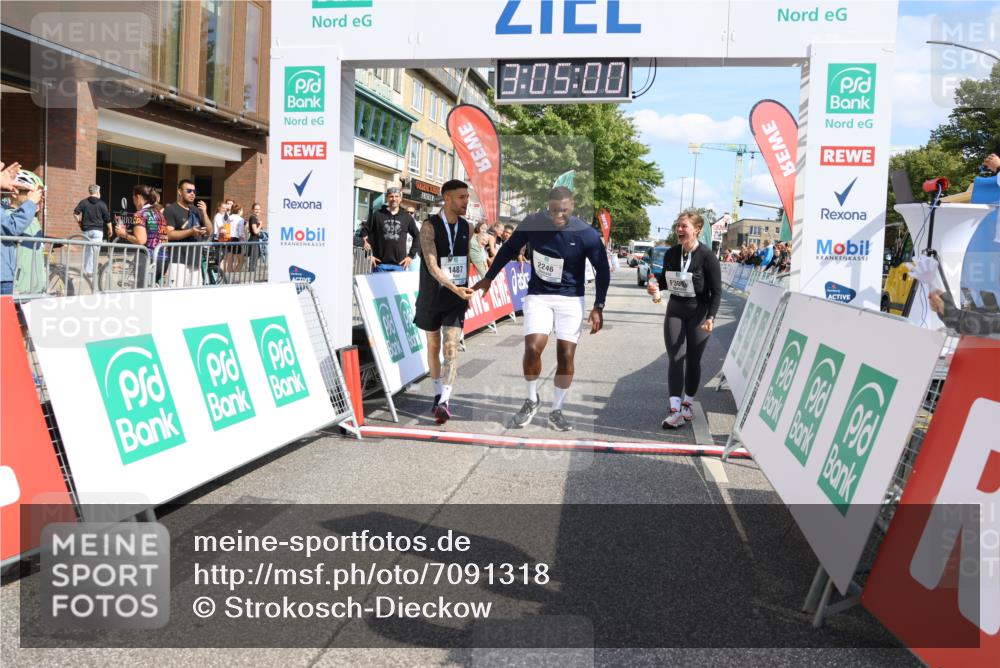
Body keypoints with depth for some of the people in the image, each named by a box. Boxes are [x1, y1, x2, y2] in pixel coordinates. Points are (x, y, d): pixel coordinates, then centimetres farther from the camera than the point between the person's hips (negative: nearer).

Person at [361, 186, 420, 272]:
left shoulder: (407, 217, 8)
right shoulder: (377, 215, 4)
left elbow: (417, 236, 14)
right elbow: (364, 232, 7)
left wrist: (411, 255, 7)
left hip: (399, 264, 1)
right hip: (380, 263, -1)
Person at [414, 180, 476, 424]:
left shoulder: (467, 227, 5)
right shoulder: (429, 226, -11)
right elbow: (431, 265, -21)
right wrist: (455, 288, -32)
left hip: (457, 296, 2)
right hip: (432, 295, -2)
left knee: (451, 348, -12)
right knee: (434, 347, 12)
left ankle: (444, 402, -18)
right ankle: (438, 395, 29)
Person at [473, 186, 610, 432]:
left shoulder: (587, 235, -16)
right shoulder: (532, 223, -12)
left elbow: (603, 271, -5)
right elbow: (509, 249, 5)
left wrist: (598, 307, -10)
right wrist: (489, 278, 10)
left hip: (570, 299, 0)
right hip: (538, 296, 0)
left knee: (565, 355, -3)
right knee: (532, 348, -16)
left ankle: (556, 411, 15)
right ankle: (532, 400, 9)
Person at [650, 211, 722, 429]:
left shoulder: (707, 256, -14)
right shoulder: (671, 254, 1)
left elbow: (716, 291, -11)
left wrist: (710, 317, -21)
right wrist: (655, 285, -7)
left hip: (698, 313, -4)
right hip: (675, 311, 4)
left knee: (693, 360, 7)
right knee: (675, 358, -4)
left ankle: (687, 404, 24)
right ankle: (676, 411, -7)